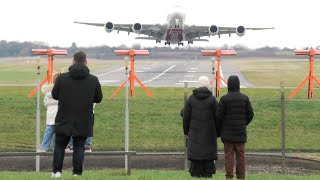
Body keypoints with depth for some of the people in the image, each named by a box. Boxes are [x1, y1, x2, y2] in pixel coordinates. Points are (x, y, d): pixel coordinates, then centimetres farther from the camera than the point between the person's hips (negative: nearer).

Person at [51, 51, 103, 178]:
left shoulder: (62, 78, -7)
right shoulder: (93, 80, -5)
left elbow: (55, 95, 2)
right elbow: (98, 99, 4)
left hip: (64, 120, 0)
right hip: (84, 121, 0)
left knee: (60, 145, 13)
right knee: (79, 147, 8)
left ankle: (56, 170, 11)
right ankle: (77, 172, 5)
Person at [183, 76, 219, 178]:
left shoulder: (191, 99, 0)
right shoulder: (212, 99, -5)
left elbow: (186, 117, 2)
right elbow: (217, 117, -3)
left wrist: (186, 131, 11)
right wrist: (217, 133, 6)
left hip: (195, 132, 1)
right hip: (209, 133, -1)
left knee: (195, 154, 4)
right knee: (209, 155, 4)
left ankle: (195, 174, 2)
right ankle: (207, 174, 3)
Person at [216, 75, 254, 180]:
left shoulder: (224, 99, -10)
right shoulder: (245, 98, -1)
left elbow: (219, 115, -10)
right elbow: (250, 114, 2)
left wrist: (222, 127, 9)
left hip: (228, 132, -2)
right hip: (241, 132, 2)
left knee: (229, 154, 2)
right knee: (240, 155, 7)